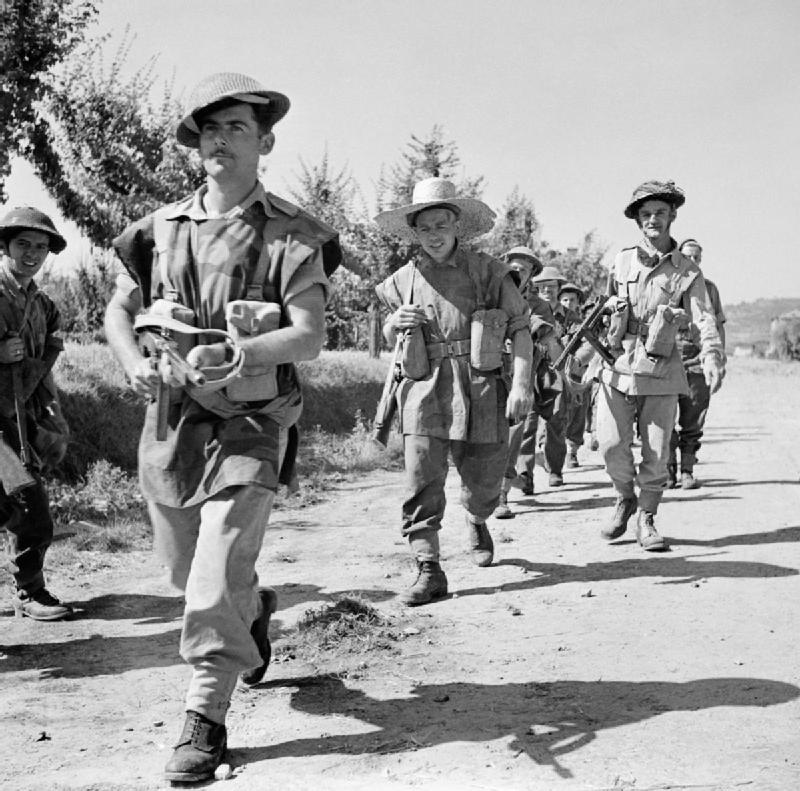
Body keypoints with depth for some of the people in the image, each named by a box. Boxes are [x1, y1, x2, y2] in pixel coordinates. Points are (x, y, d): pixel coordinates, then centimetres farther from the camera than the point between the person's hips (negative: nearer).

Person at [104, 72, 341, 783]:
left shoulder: (291, 235, -6)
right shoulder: (161, 228, 6)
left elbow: (311, 336, -15)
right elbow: (119, 310, 14)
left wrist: (236, 352, -31)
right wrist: (134, 364, -7)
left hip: (249, 425, -5)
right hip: (170, 419, 5)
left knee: (215, 583, -11)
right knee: (184, 568, 19)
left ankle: (206, 720, 5)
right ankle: (255, 610, 50)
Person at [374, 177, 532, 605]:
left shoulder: (487, 271, 3)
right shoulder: (403, 280, 9)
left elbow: (520, 329, 1)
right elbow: (389, 340, 22)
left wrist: (521, 383, -10)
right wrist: (395, 323, -2)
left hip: (481, 391, 0)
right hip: (425, 392, 1)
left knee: (482, 480, 9)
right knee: (422, 481, -11)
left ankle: (476, 522, 44)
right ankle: (429, 570, -4)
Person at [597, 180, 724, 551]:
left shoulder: (688, 272, 4)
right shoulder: (622, 261, 9)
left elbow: (704, 320, -8)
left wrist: (711, 357, -26)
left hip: (661, 373, -1)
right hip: (618, 368, 1)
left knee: (656, 453, 0)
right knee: (612, 444, -9)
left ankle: (646, 519, 18)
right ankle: (625, 499, 18)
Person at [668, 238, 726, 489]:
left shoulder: (709, 288, 15)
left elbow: (719, 323, 18)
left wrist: (720, 350, 7)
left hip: (698, 360, 2)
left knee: (693, 419, 1)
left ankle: (687, 471, 8)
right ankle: (668, 472, 3)